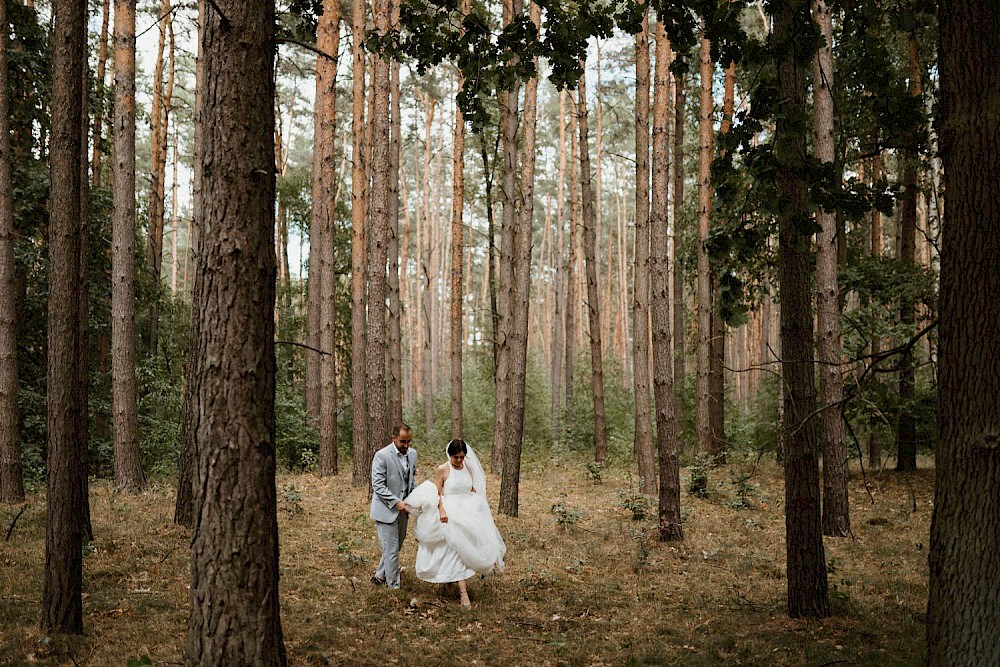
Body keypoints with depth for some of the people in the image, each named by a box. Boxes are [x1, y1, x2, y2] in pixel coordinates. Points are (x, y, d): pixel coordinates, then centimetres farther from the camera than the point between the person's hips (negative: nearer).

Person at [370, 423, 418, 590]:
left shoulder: (412, 454, 4)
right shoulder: (382, 456, -16)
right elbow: (378, 486, -18)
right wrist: (396, 502, -23)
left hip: (403, 509, 7)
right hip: (386, 509, -7)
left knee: (396, 547, 17)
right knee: (391, 550, -3)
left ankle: (380, 576, 35)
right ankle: (393, 585, 8)